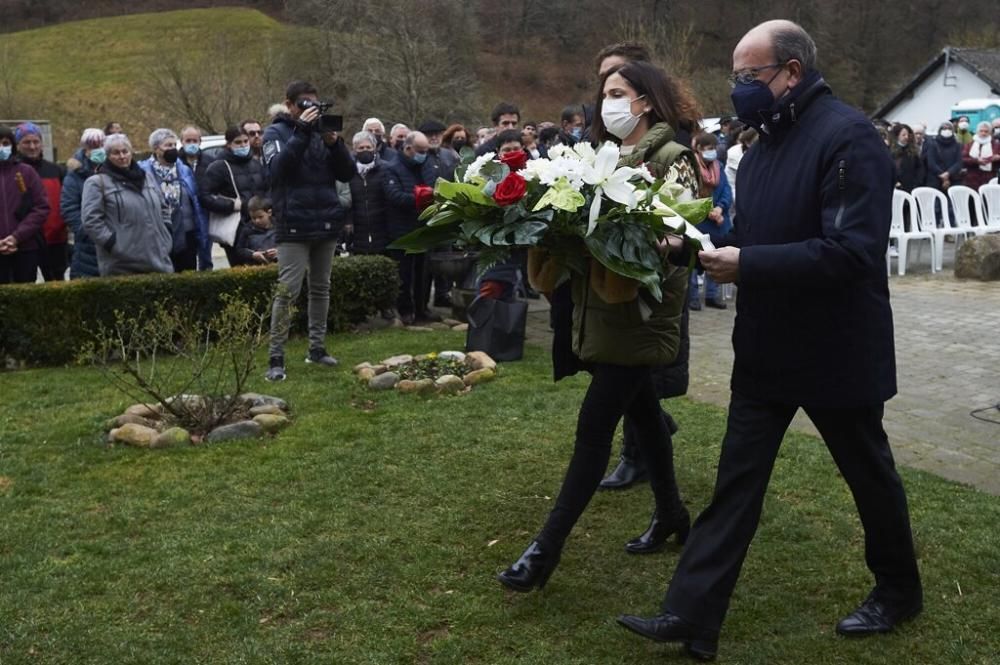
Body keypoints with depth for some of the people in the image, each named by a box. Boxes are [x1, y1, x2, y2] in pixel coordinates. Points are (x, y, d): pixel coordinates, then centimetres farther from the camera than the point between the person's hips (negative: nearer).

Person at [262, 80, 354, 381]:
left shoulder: (321, 130, 11)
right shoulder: (276, 132, 1)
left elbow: (347, 173, 4)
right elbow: (278, 169, -18)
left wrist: (334, 142, -11)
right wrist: (301, 133, -20)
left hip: (326, 222, 5)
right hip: (294, 225, -5)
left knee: (321, 288, 11)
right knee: (287, 291, -9)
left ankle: (317, 347, 21)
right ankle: (276, 358, -5)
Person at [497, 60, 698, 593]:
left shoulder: (673, 159, -7)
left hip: (638, 312, -8)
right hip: (602, 306, 8)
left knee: (594, 425, -8)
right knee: (642, 410, 17)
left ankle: (547, 548, -5)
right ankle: (670, 513, 33)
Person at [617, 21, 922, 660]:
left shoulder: (849, 135, -19)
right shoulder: (766, 142, 8)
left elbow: (853, 250, -27)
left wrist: (746, 265, -28)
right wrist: (711, 242, -3)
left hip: (837, 351, -7)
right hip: (767, 349, 7)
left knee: (869, 472, 14)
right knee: (736, 481, 5)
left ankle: (899, 590, 38)